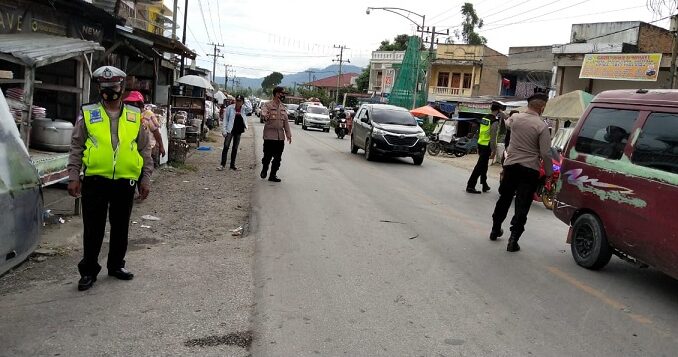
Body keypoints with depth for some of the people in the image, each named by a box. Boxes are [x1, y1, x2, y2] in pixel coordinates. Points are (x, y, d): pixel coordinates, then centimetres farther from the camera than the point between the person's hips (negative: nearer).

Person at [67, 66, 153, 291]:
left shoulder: (135, 116, 7)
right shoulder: (88, 114, 4)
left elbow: (145, 150, 9)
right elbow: (76, 148, 5)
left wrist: (145, 179, 5)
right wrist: (73, 177, -2)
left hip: (125, 182, 2)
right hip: (95, 180, -1)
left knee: (121, 228, 13)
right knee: (93, 229, 5)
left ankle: (116, 265, 29)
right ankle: (89, 270, 19)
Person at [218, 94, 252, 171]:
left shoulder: (243, 109, 5)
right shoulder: (230, 108, -3)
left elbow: (250, 109, -16)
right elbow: (225, 119, -2)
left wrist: (245, 102, -9)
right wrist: (224, 130, -7)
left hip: (239, 131, 3)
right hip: (230, 130, -3)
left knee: (235, 148, 9)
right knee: (226, 147, -9)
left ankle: (232, 165, 17)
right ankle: (222, 165, -7)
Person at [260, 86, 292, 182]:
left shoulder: (283, 107, 15)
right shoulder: (267, 105, -4)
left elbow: (286, 122, 17)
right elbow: (263, 114, -21)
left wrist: (288, 135, 13)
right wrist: (266, 116, -45)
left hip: (280, 136, 6)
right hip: (269, 135, -6)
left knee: (277, 158, 6)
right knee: (267, 156, 0)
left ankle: (273, 175, 16)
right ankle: (264, 170, 26)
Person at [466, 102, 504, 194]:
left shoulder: (484, 118, 10)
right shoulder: (495, 121, -14)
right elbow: (493, 137, -17)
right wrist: (493, 150, -13)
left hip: (480, 144, 8)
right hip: (487, 146, -8)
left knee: (483, 165, 18)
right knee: (480, 166, -5)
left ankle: (484, 185, 29)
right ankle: (470, 186, -5)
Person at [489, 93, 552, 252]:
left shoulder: (515, 118, -1)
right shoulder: (542, 126, -14)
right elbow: (545, 153, -14)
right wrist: (549, 172, -2)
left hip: (511, 165, 4)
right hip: (530, 169, -4)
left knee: (504, 199, 20)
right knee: (522, 206, 1)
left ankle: (495, 230, 32)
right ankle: (513, 240, -2)